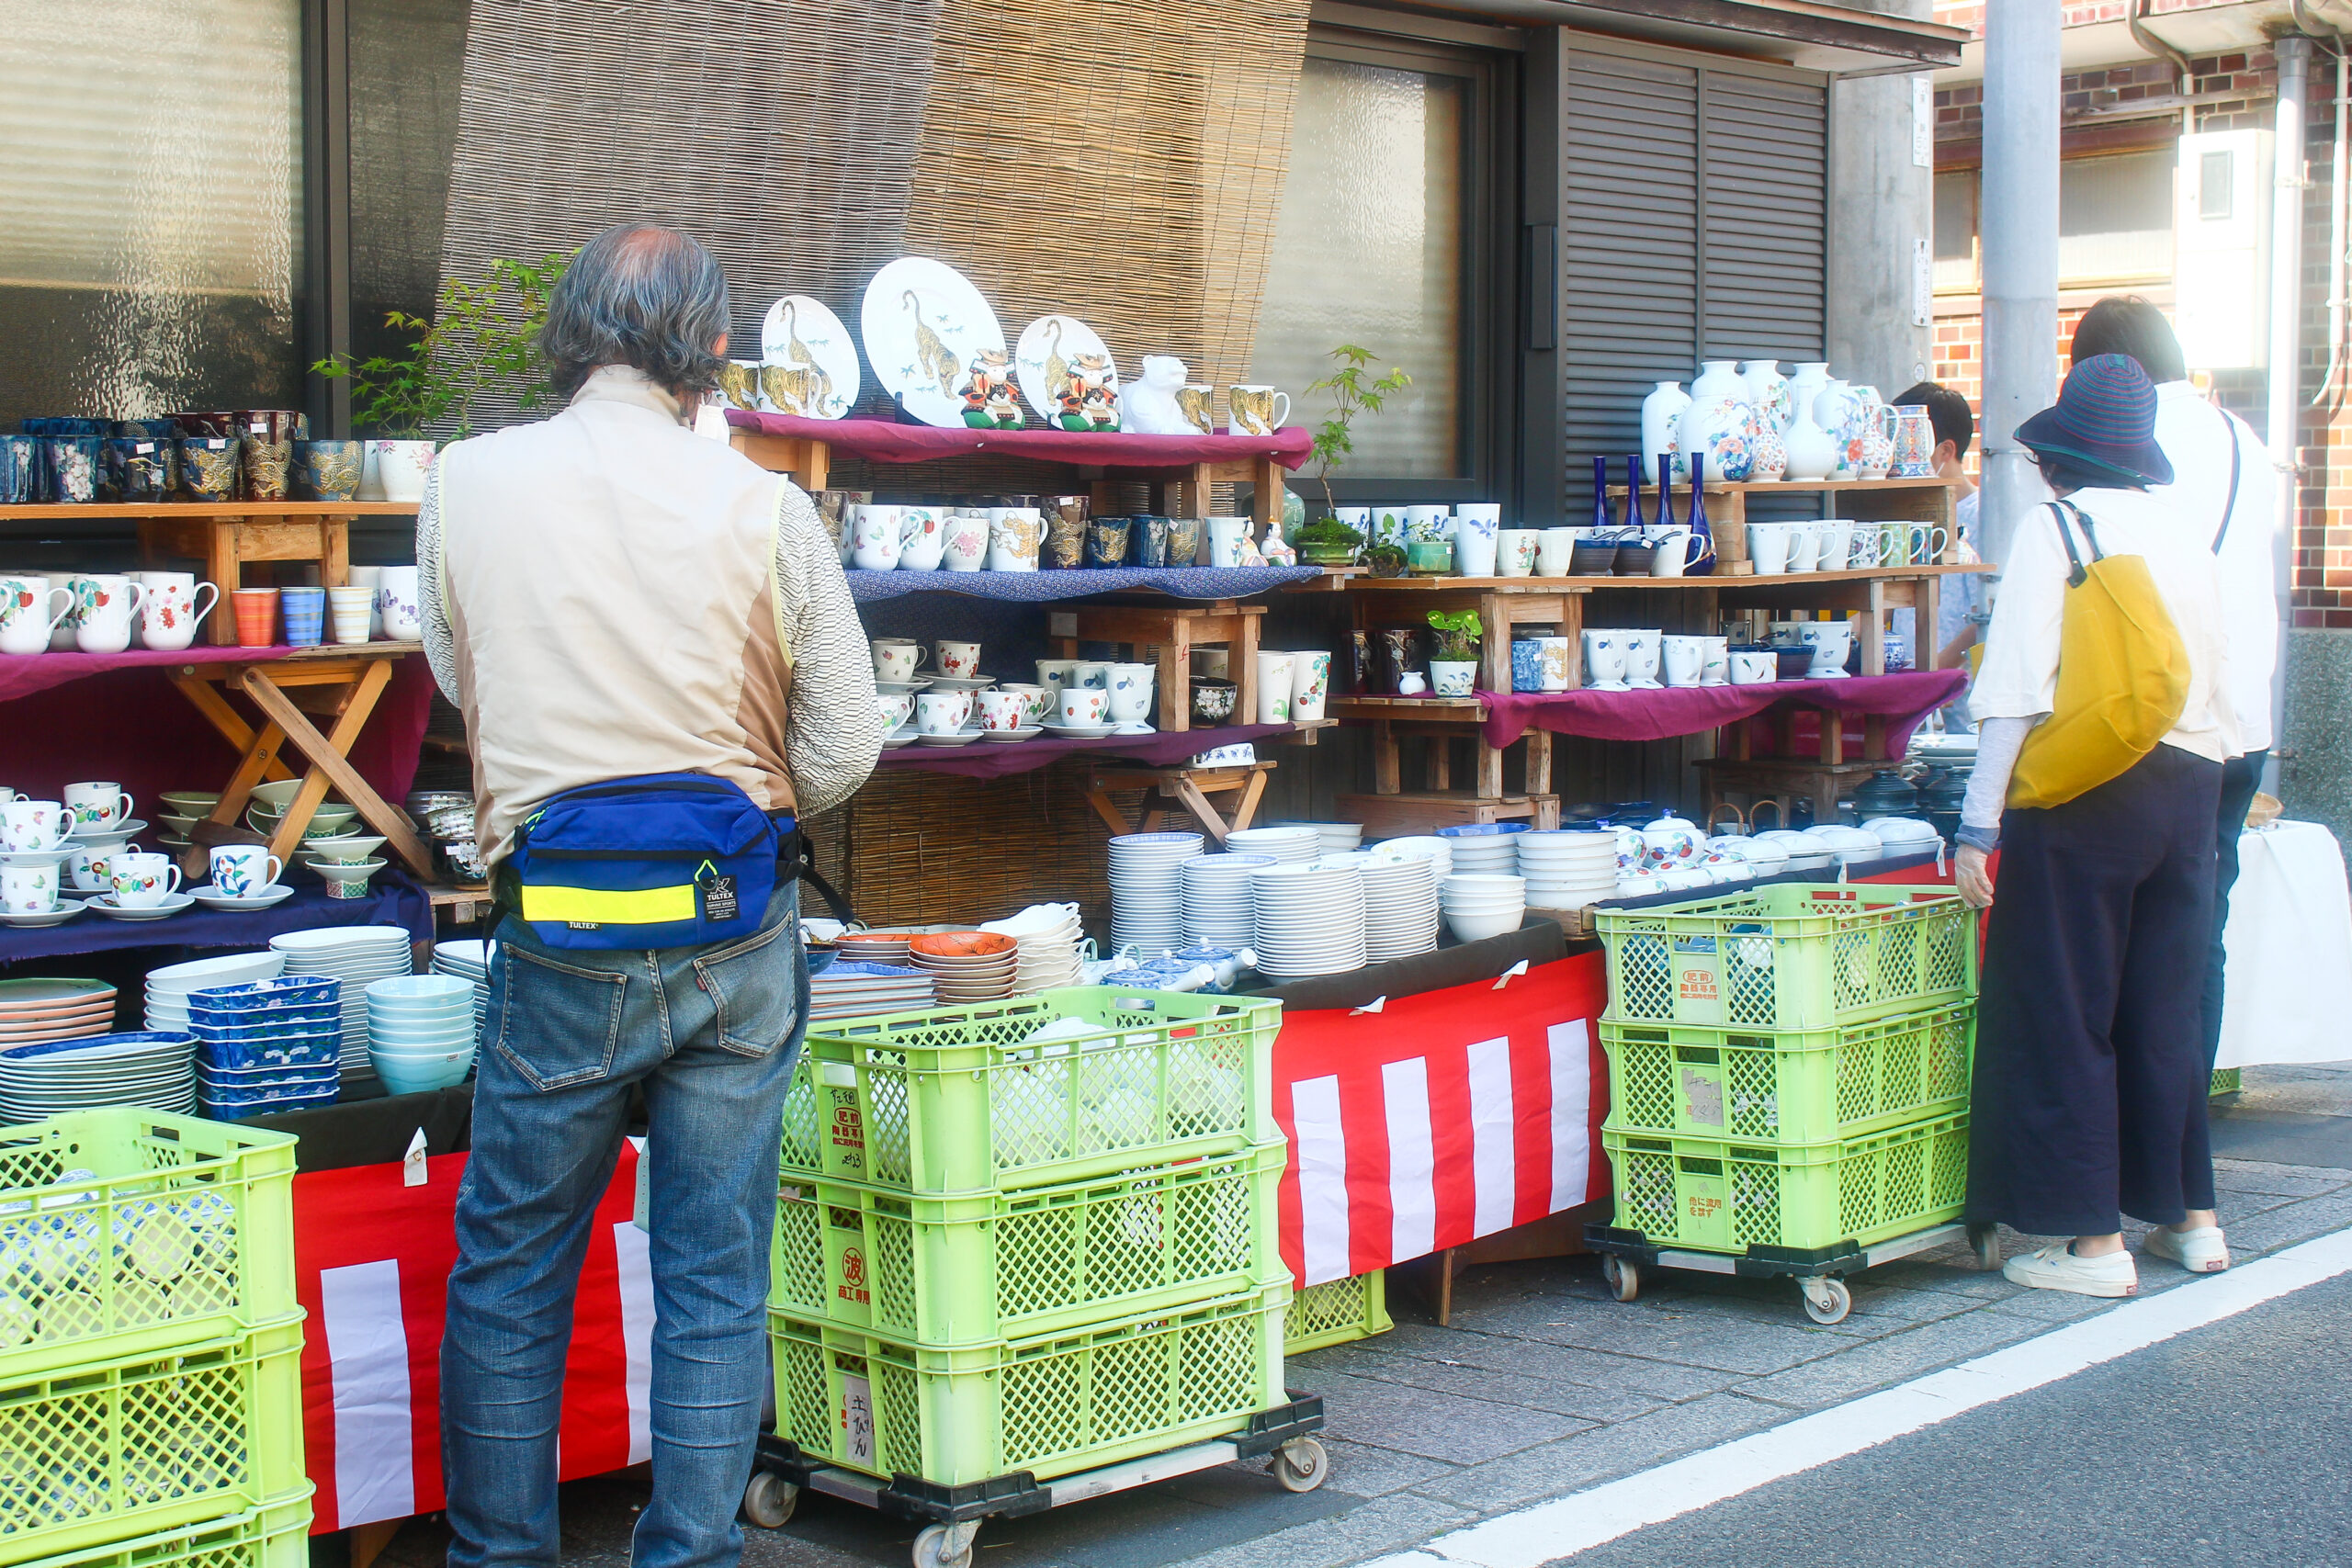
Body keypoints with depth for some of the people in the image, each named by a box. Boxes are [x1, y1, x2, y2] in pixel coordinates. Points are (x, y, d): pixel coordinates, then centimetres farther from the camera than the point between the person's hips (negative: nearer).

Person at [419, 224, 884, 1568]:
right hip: (739, 934, 0)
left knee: (510, 1269, 15)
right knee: (716, 1278, 10)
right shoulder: (766, 507, -6)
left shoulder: (468, 483, -3)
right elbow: (847, 750, -2)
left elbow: (461, 684, 11)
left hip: (560, 934, 0)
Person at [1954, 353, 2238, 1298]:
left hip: (2082, 794, -6)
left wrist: (1980, 823, -14)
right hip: (2185, 788, 6)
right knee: (2165, 1007, 17)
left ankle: (2094, 1239, 3)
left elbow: (2018, 688, -14)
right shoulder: (2182, 534, 9)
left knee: (2062, 1015, 1)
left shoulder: (2053, 529, -8)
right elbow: (2217, 683, 13)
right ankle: (2190, 1213, 24)